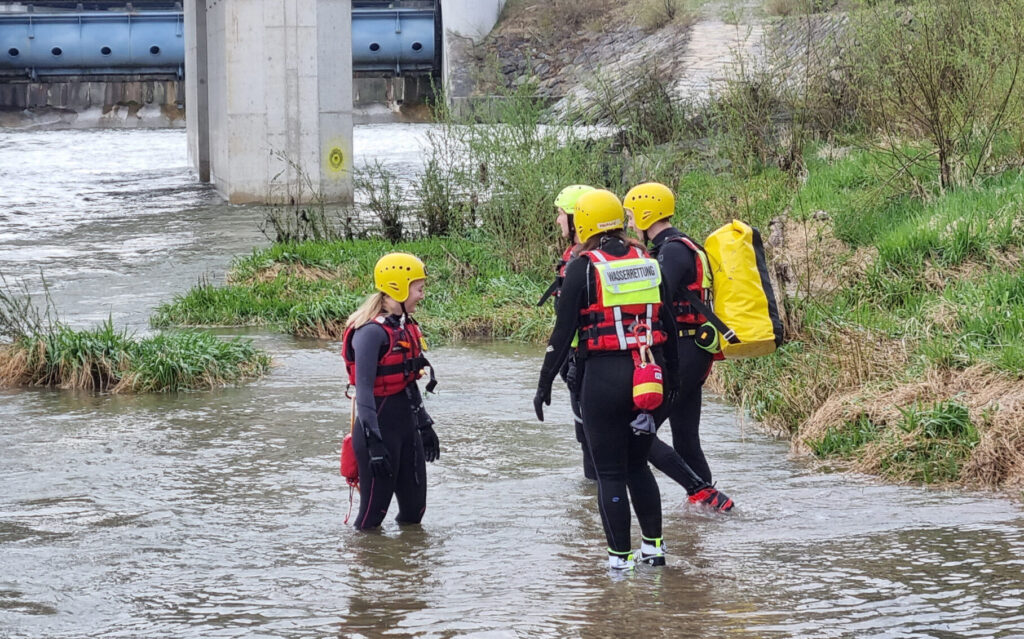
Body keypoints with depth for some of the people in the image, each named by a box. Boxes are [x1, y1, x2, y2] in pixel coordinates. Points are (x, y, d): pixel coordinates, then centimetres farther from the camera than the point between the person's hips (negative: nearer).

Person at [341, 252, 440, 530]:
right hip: (380, 424, -9)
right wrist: (373, 442, -25)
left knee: (414, 508, 12)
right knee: (372, 516, -3)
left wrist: (424, 425, 24)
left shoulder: (406, 327, 10)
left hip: (406, 423, 9)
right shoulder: (372, 332, -17)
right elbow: (364, 389, -21)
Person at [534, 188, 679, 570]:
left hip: (603, 376, -5)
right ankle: (653, 546, 19)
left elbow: (564, 331, -9)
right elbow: (667, 326, 11)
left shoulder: (583, 268, -8)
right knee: (638, 465, 19)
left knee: (609, 472, 4)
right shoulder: (648, 263, 7)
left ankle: (620, 555, 4)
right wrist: (671, 376, 21)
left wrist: (545, 384, -3)